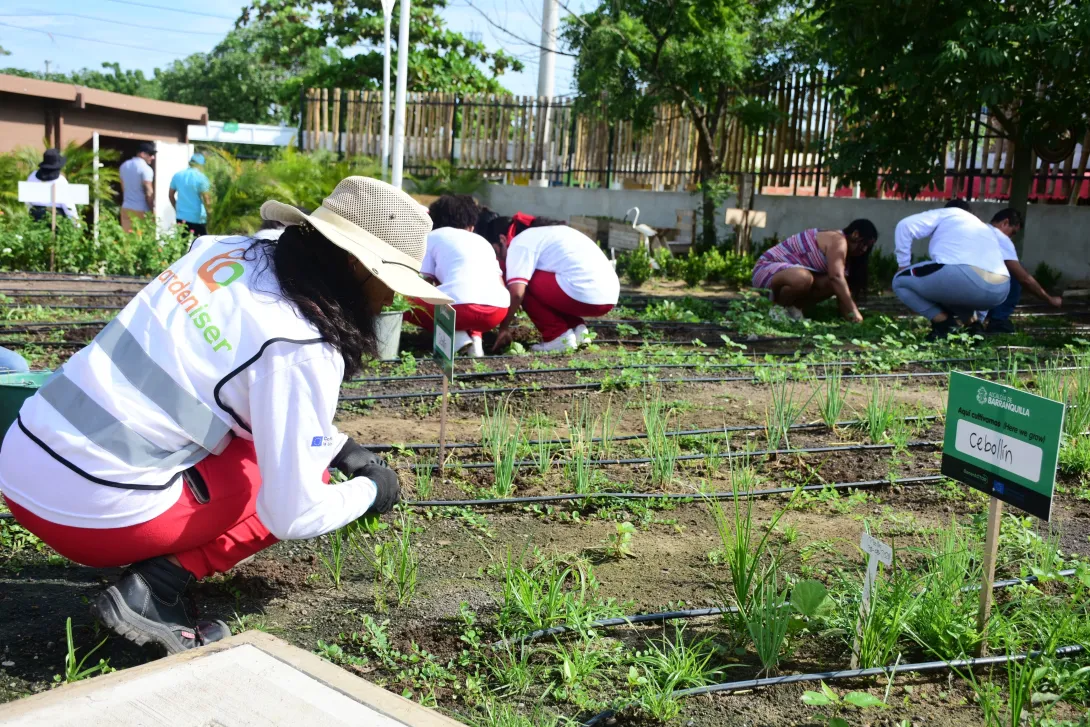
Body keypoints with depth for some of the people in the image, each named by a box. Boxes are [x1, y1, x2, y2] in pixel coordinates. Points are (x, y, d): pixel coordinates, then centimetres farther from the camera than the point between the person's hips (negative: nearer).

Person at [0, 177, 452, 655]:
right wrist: (369, 490, 6)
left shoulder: (224, 250, 5)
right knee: (304, 471, 9)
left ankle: (158, 561, 10)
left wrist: (336, 446, 19)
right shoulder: (302, 350, -18)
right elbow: (292, 516, -15)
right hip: (93, 512, -8)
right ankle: (153, 590, -4)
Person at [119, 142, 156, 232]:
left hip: (126, 208, 7)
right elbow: (149, 193, -14)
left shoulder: (124, 165, 11)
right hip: (141, 210, -7)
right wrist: (152, 211, -7)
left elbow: (123, 188, 18)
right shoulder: (146, 169, -12)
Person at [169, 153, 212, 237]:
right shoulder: (200, 177, -11)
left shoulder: (177, 176, 6)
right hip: (197, 218, -5)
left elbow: (171, 195, 14)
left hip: (181, 217, 5)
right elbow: (206, 200, -14)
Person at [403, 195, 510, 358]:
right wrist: (504, 328, 39)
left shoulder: (434, 236, 20)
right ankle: (475, 335, 9)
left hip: (461, 305, -5)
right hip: (498, 310, 5)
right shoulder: (482, 241, 32)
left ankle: (455, 336, 2)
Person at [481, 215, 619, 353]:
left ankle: (558, 336, -1)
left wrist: (503, 328, 1)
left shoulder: (519, 244, 0)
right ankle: (577, 328, 11)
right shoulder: (544, 233, 28)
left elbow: (516, 293, -11)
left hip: (583, 296, -9)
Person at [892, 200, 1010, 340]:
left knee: (900, 281, 15)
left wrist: (903, 264, 16)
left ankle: (944, 325, 5)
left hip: (964, 278, -7)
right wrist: (974, 317, 54)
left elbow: (905, 225, 6)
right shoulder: (985, 229, 40)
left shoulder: (944, 214, 23)